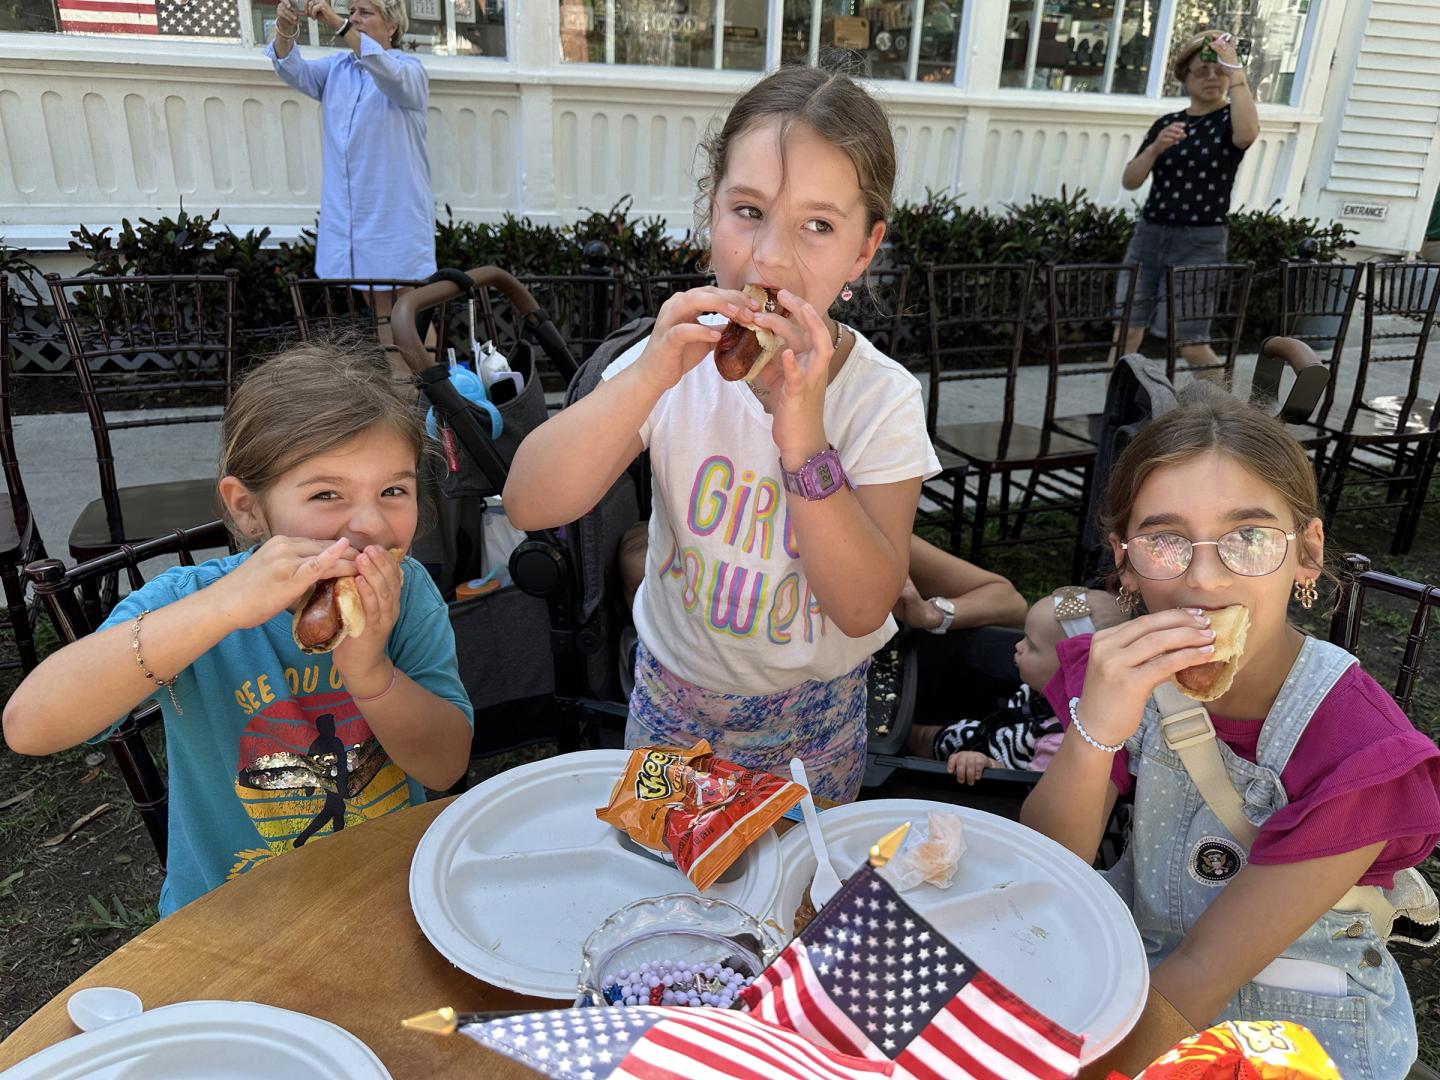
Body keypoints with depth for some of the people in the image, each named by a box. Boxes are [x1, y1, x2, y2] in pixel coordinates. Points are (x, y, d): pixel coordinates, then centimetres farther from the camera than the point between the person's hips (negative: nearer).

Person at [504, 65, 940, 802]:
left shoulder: (882, 398, -21)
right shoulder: (680, 358, -17)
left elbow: (864, 609, -27)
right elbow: (528, 506, -24)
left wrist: (803, 438, -39)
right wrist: (648, 376, -37)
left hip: (814, 712, -1)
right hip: (672, 692, 1)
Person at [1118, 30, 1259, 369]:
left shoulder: (1231, 118, 0)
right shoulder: (1166, 124, 11)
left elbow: (1247, 133, -26)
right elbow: (1130, 181, 6)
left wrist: (1234, 68, -21)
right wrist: (1155, 148, -13)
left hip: (1201, 242, -4)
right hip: (1149, 234, 4)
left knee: (1188, 342, -5)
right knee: (1127, 331, -1)